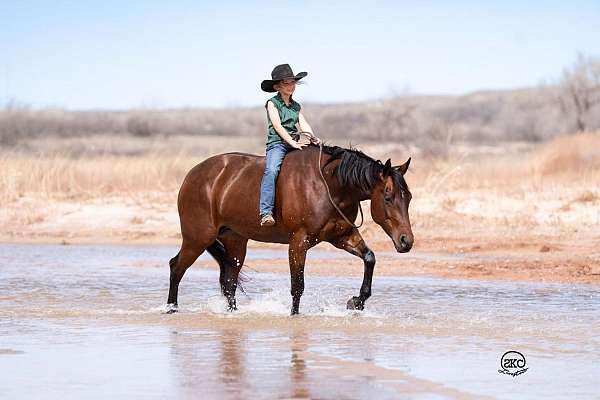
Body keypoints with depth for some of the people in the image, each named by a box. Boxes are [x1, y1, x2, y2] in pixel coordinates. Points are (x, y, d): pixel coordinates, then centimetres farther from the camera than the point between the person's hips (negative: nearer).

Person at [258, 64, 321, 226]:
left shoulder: (296, 106, 20)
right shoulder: (272, 103, 2)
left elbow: (303, 124, 9)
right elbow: (277, 126, -8)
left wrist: (313, 138, -12)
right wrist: (292, 142, -18)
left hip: (294, 144, 7)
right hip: (277, 144, -7)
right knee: (271, 170, -31)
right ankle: (266, 212, -40)